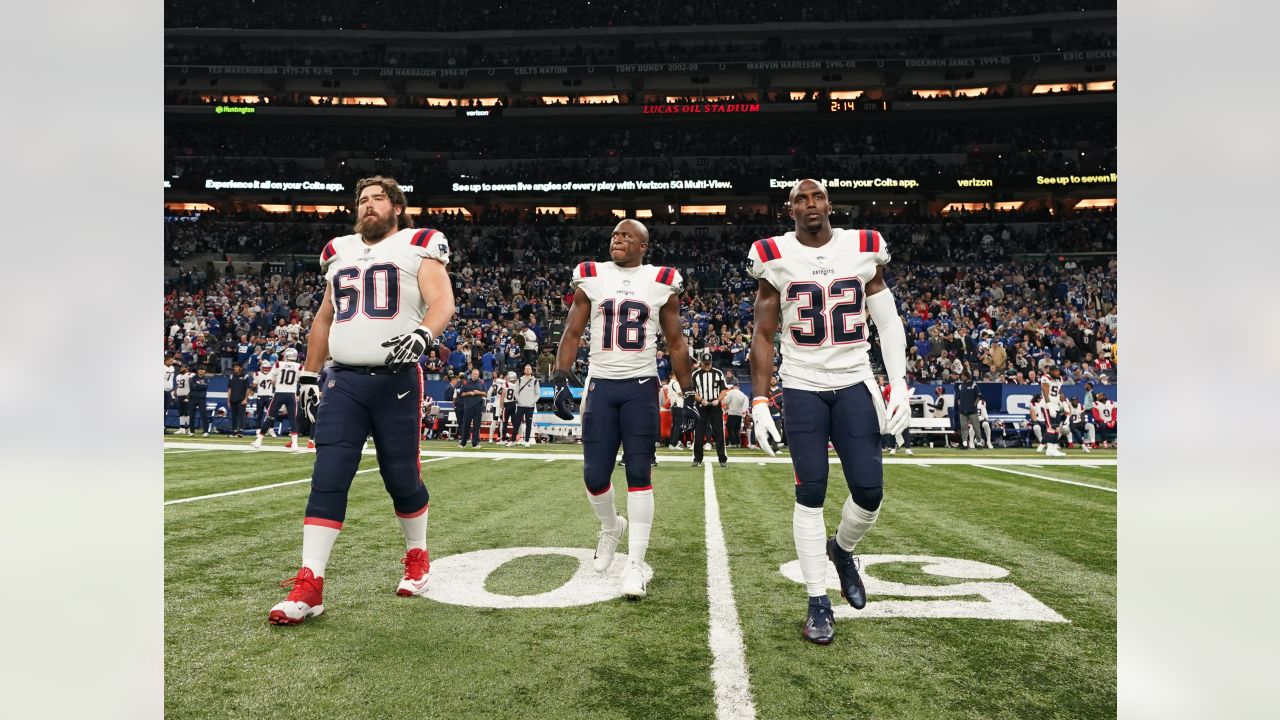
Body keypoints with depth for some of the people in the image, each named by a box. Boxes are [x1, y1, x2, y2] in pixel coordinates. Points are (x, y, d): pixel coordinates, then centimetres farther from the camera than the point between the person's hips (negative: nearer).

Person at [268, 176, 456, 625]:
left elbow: (443, 301, -10)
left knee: (402, 478, 5)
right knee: (328, 478, -5)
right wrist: (309, 375, 20)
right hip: (344, 381, 4)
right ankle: (309, 585, -3)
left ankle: (416, 556, 29)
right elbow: (324, 318, 25)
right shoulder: (339, 252, 18)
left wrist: (422, 336, -31)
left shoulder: (418, 247, 3)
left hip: (397, 380, -4)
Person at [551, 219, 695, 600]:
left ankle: (635, 564, 3)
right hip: (600, 384, 1)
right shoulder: (590, 278, 6)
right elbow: (572, 333, 7)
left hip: (641, 386, -1)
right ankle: (611, 526, 33)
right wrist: (560, 379, -5)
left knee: (639, 474, -4)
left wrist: (688, 393, 5)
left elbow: (675, 344, 8)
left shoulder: (662, 283, 4)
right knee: (594, 475, 1)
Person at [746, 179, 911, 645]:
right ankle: (818, 603, 10)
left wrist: (899, 386, -4)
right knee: (810, 492, -3)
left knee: (869, 490, -3)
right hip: (803, 387, -1)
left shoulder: (863, 250, 2)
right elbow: (763, 335, 1)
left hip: (854, 384, 2)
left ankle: (842, 550, 31)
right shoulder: (776, 258, -2)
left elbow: (888, 323, 6)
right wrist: (759, 403, -6)